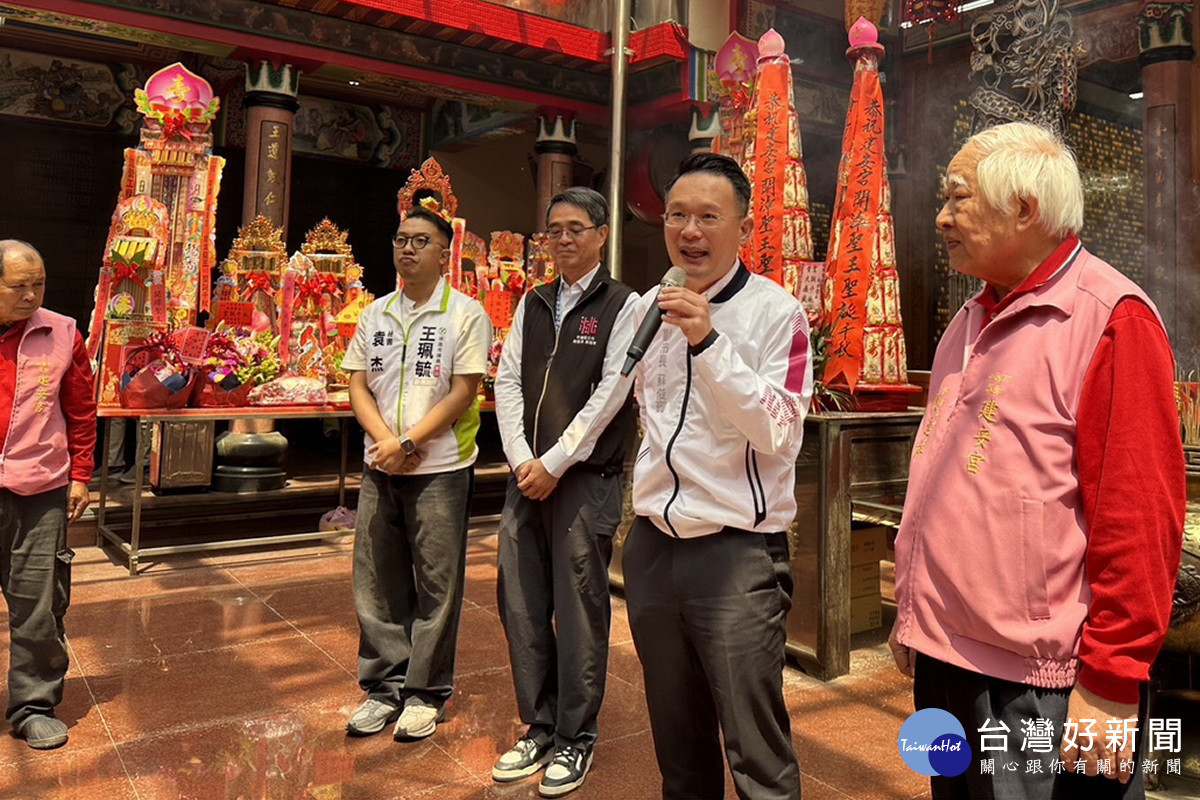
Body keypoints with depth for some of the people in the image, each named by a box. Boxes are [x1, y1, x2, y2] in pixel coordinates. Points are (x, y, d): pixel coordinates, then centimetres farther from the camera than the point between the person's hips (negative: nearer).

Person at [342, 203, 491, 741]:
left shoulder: (465, 314, -3)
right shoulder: (375, 314, 12)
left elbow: (463, 393, -10)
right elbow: (358, 386, 8)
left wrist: (407, 444, -15)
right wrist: (385, 441, -9)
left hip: (440, 469, -5)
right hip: (379, 468, 5)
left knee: (436, 586, 3)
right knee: (377, 582, 9)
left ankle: (427, 693, 17)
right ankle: (385, 686, 24)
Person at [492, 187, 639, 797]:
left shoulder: (623, 305, -1)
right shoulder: (532, 303, 14)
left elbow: (610, 393, -9)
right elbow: (507, 381, 8)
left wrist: (554, 463, -12)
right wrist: (522, 460, -4)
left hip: (586, 477, -5)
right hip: (527, 474, 5)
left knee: (579, 609, 1)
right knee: (520, 604, 8)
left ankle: (576, 736, 18)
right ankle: (539, 727, 24)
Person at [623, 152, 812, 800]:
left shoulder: (775, 312, -9)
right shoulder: (648, 309, 9)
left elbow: (779, 434, -18)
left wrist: (708, 342, -25)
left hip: (738, 551, -5)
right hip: (653, 544, 6)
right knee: (677, 744, 19)